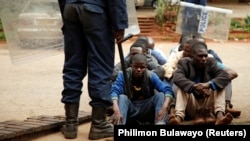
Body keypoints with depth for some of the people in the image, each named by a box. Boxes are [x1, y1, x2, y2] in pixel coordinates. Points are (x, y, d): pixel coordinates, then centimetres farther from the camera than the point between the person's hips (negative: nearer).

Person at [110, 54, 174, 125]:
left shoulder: (151, 76, -11)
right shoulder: (124, 75, -13)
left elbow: (167, 90, -25)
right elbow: (114, 91, -30)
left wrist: (164, 107, -46)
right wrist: (116, 110, -51)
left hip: (146, 111, 1)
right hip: (130, 111, -1)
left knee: (160, 95, -21)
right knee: (122, 97, -29)